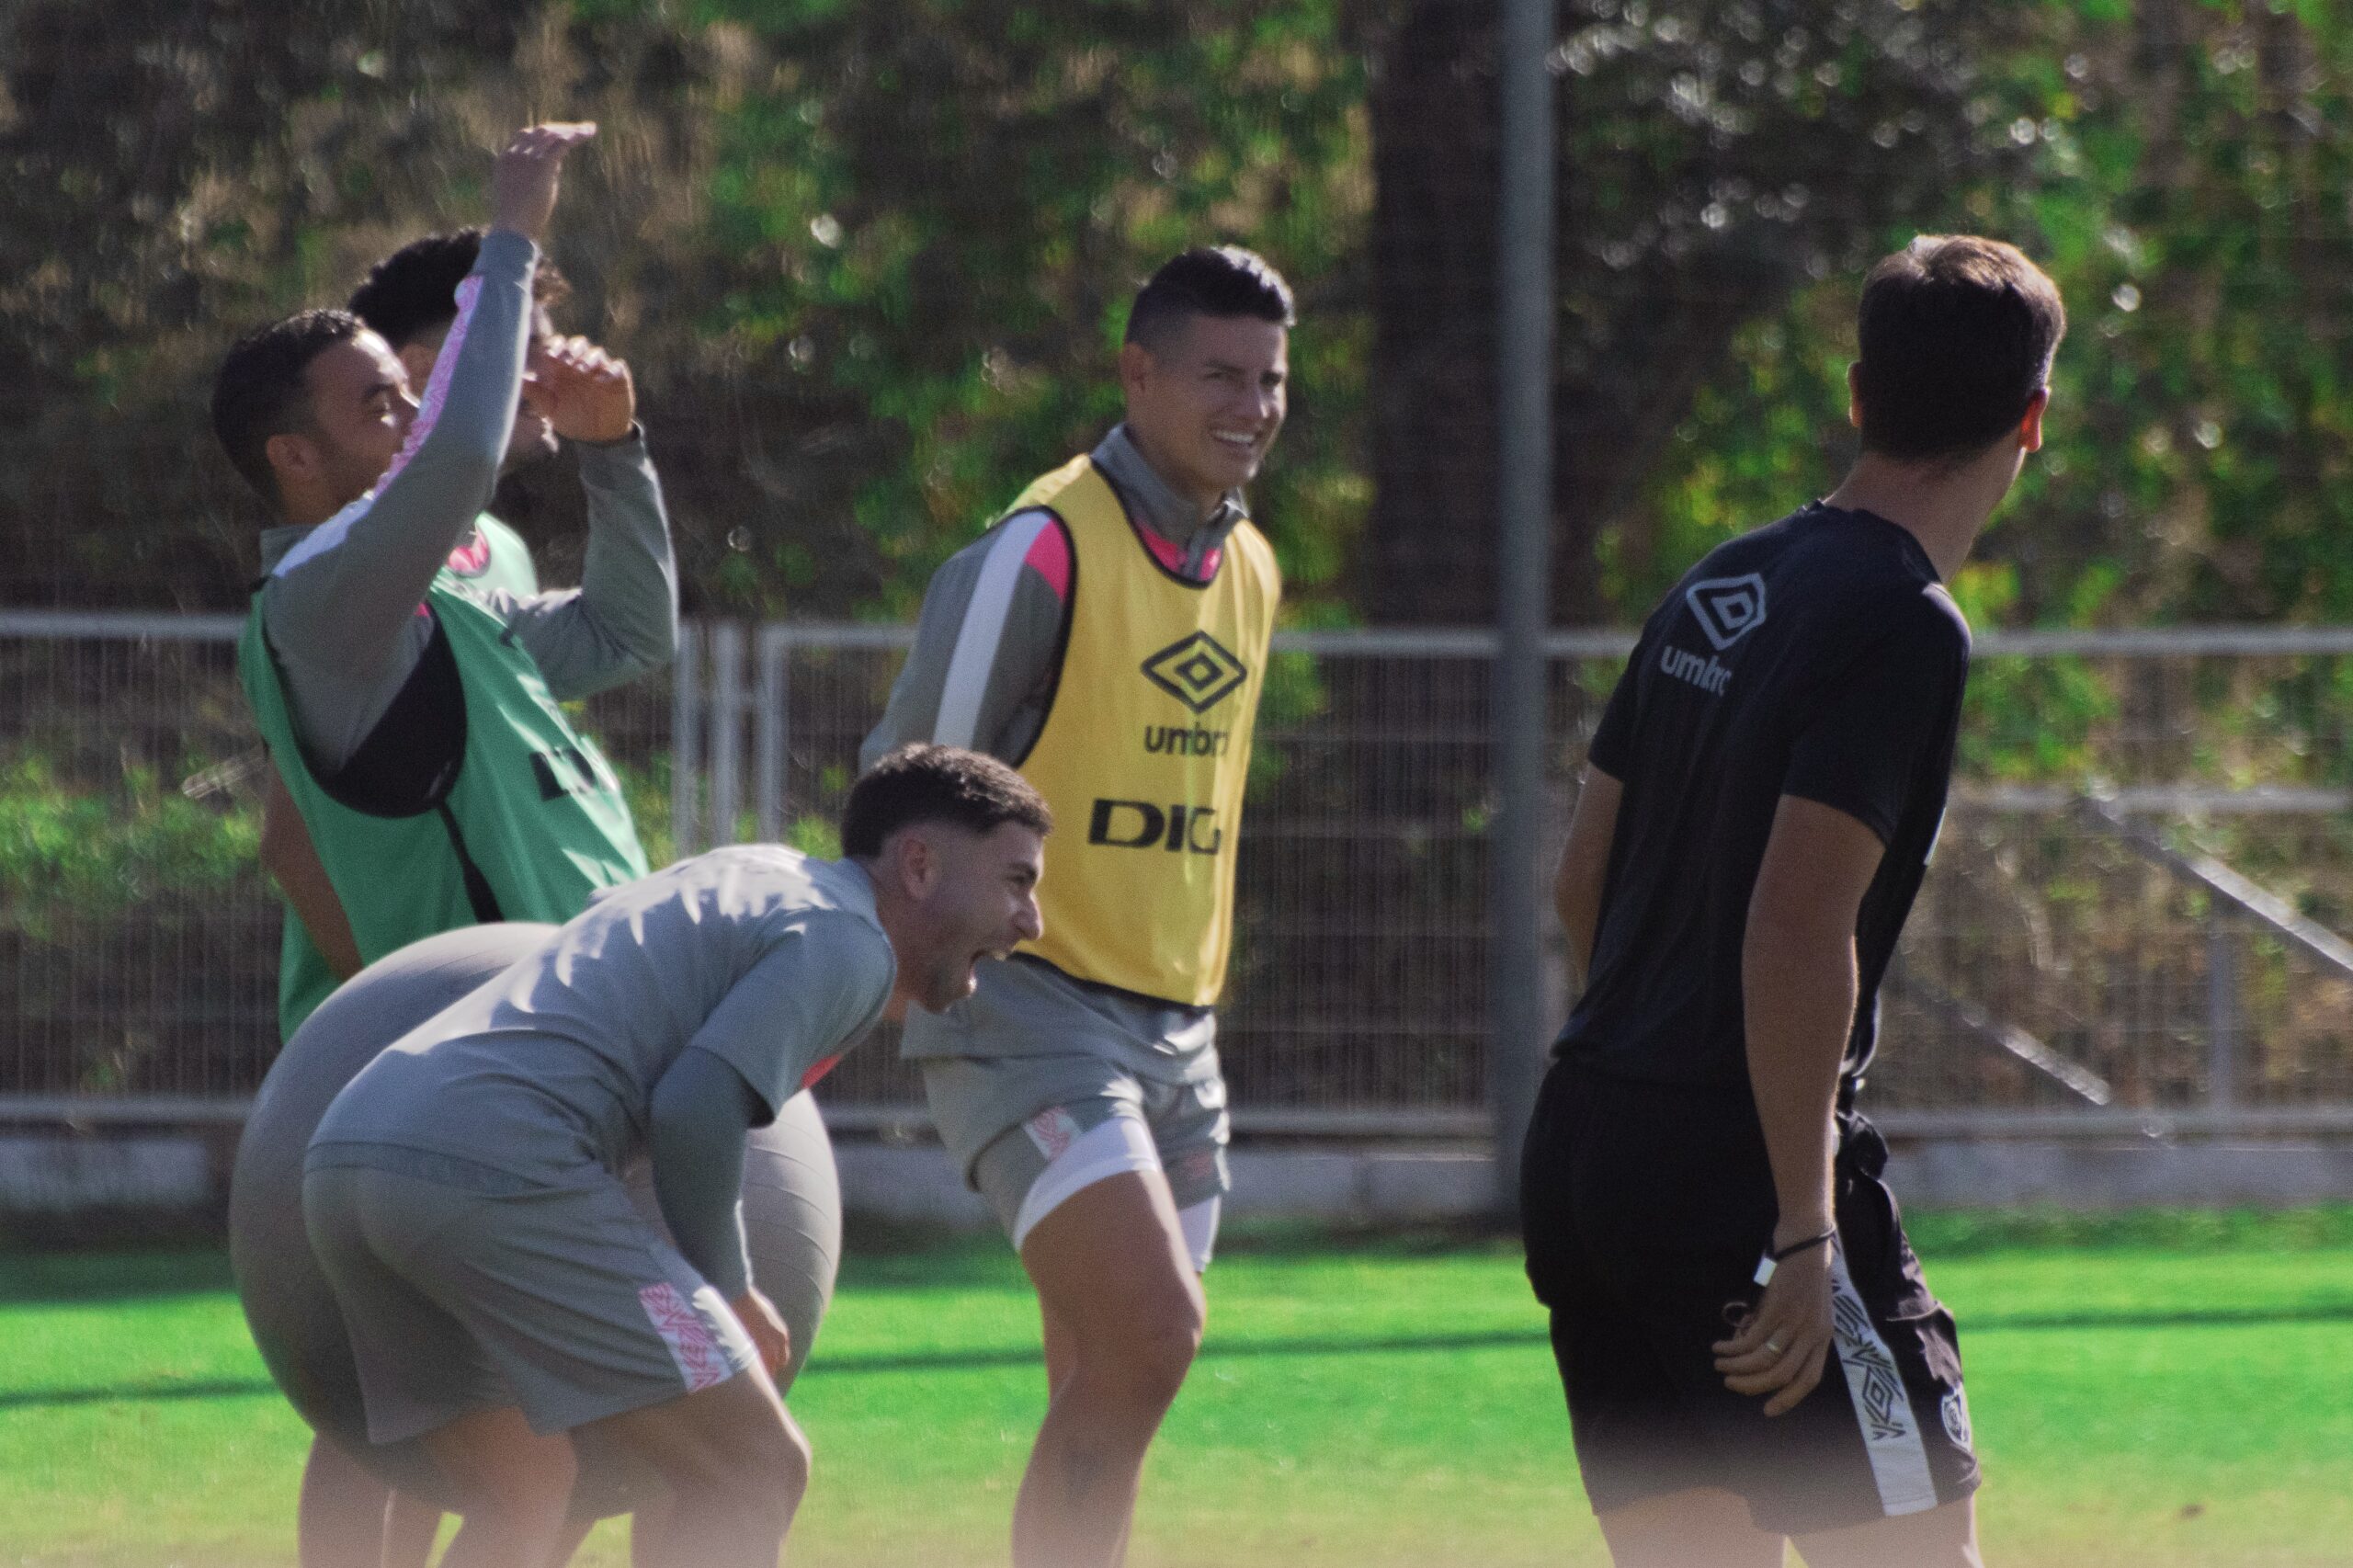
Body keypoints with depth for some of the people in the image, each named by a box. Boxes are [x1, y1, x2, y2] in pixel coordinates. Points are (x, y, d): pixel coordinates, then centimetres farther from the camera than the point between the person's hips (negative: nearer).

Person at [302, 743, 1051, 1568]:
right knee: (757, 1470, -5)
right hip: (495, 1166, -9)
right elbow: (696, 1110, -11)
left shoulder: (754, 872, 31)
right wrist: (728, 1294, 4)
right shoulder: (848, 941, 2)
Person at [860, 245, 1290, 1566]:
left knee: (1105, 1406, 5)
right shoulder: (1042, 552, -13)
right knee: (1151, 1334, -23)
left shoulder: (1250, 569, 12)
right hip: (1029, 1008, -8)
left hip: (1173, 1028, 8)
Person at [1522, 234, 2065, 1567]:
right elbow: (1796, 928, -20)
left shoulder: (1716, 591, 13)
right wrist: (1804, 1231, -19)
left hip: (1581, 1156, 8)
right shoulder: (1904, 628, -12)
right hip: (1737, 1168, -8)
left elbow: (1585, 874, 19)